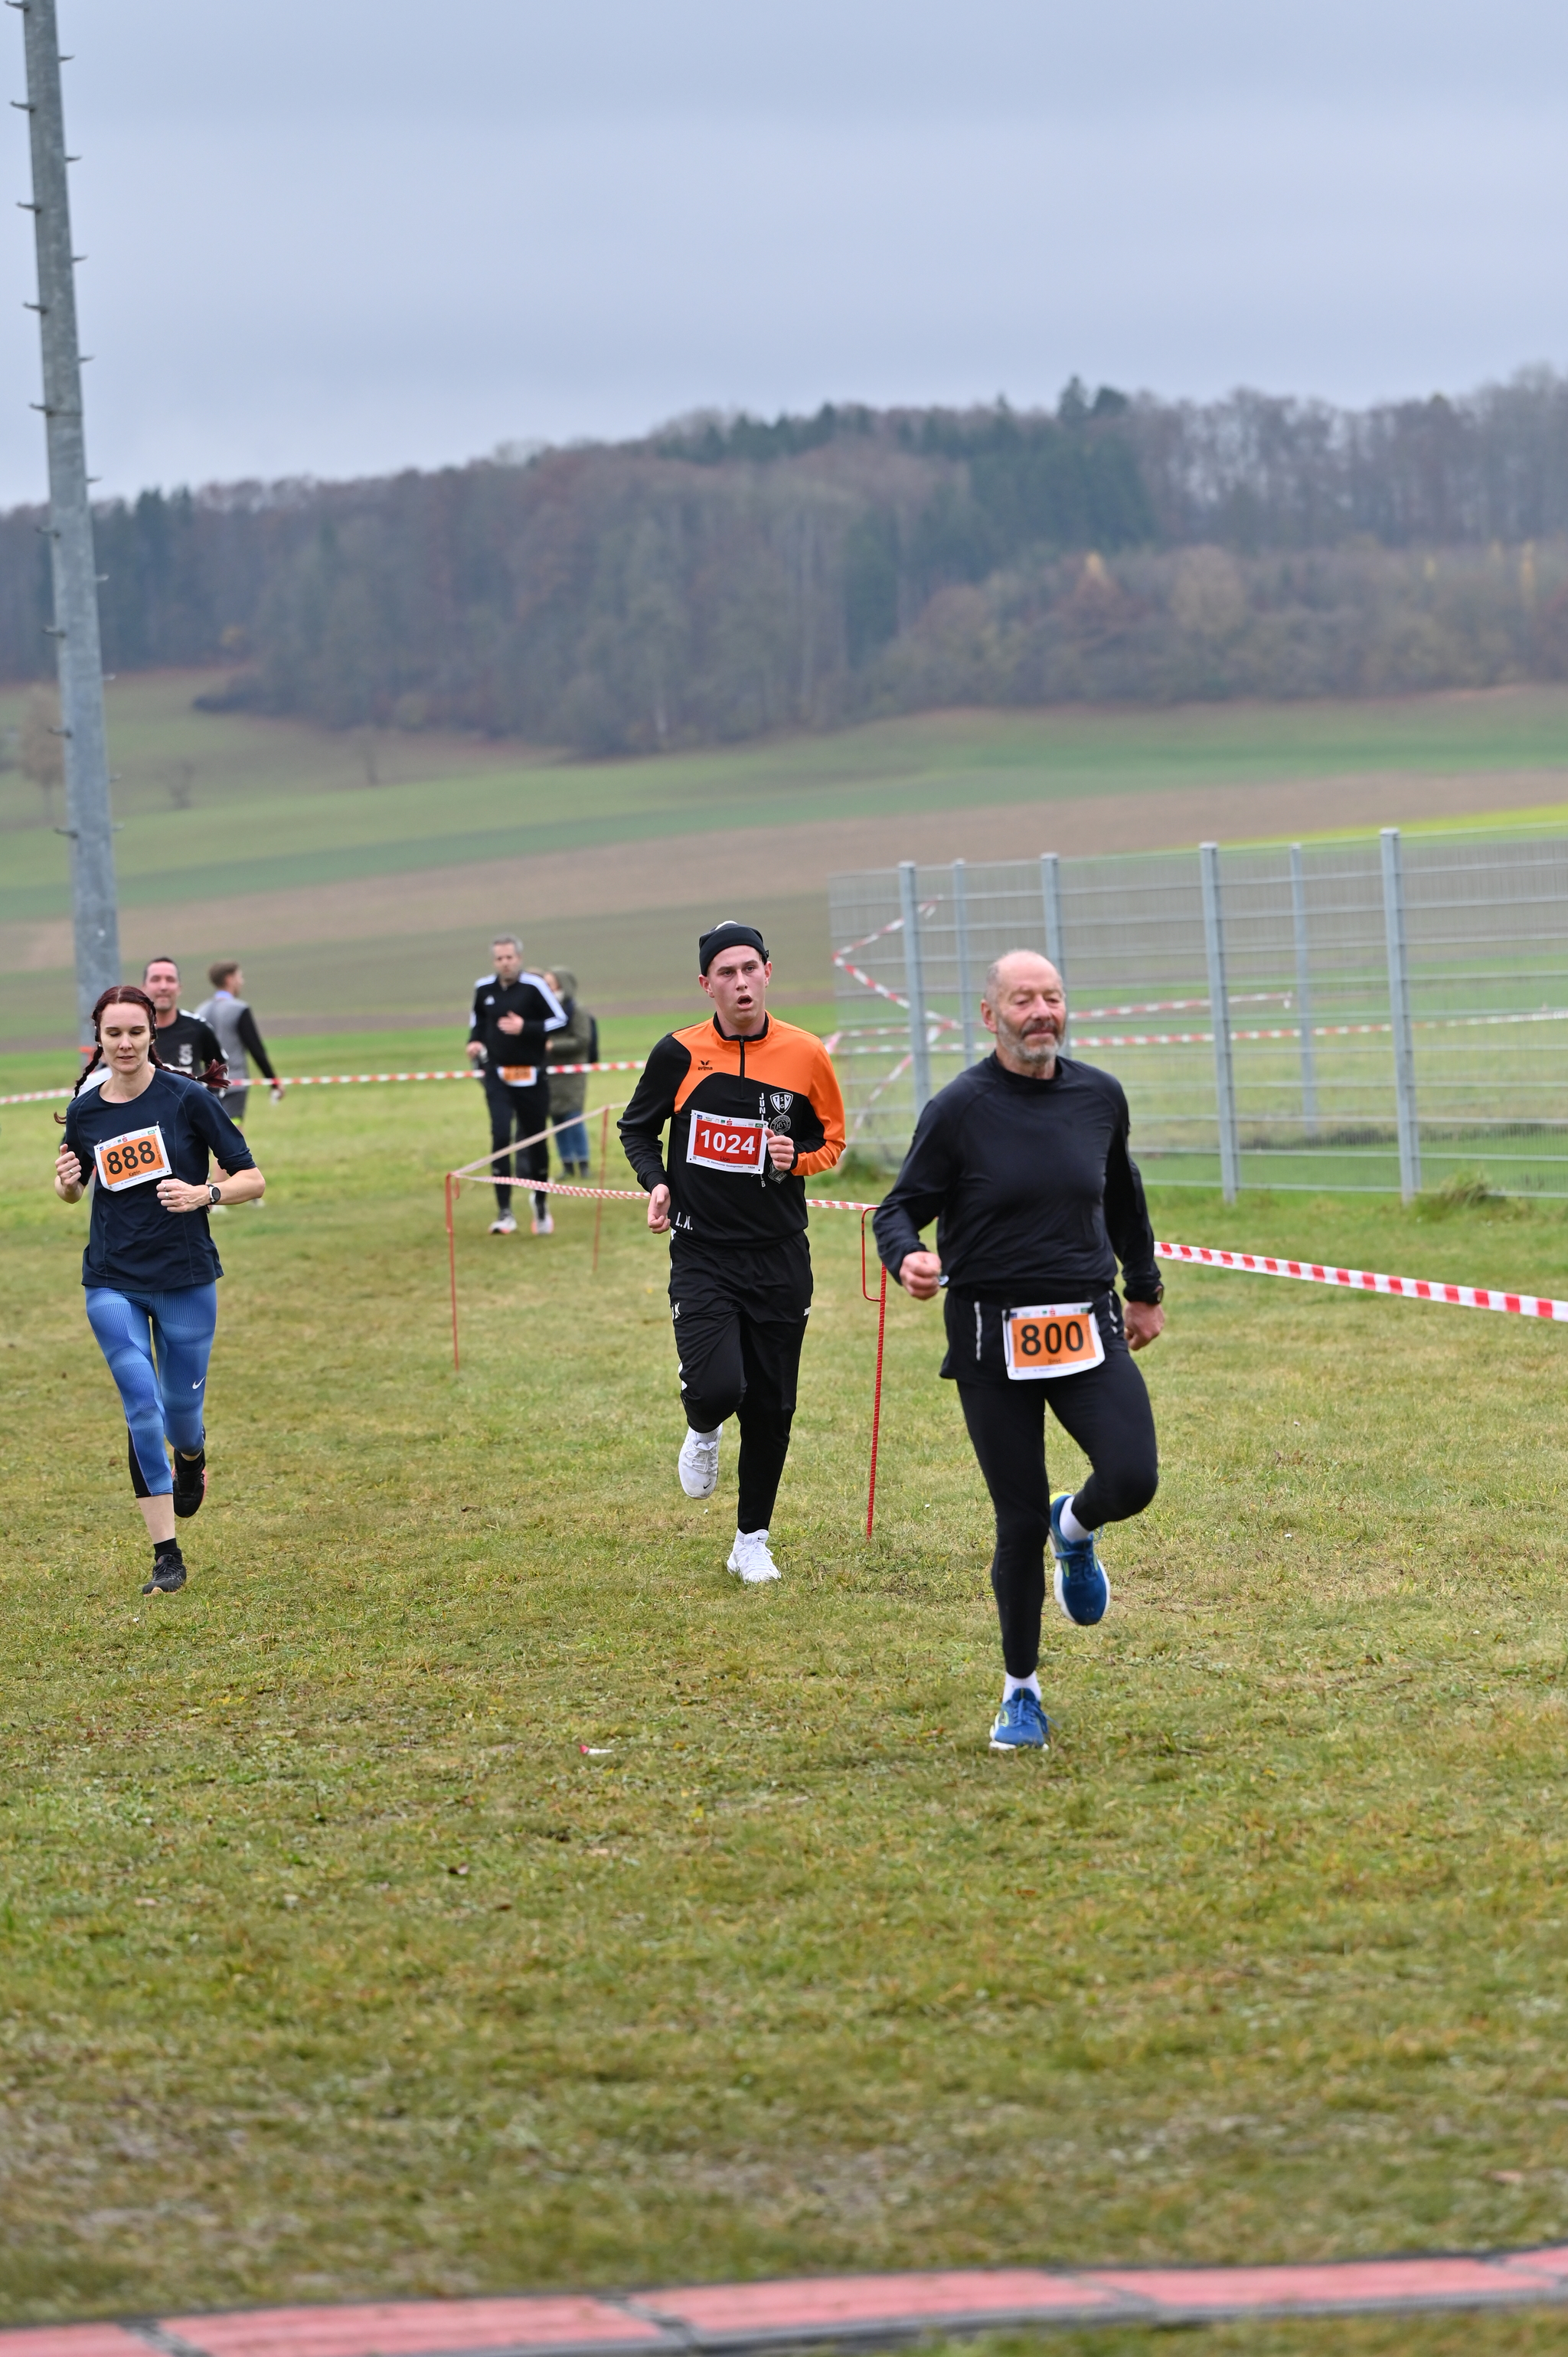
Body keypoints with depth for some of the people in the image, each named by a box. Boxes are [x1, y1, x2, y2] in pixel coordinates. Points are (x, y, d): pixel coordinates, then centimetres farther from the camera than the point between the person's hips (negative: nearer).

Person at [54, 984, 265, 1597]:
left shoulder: (188, 1098, -8)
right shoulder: (84, 1111, 2)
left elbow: (253, 1180, -5)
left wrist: (204, 1193, -24)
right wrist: (66, 1181, -5)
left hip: (185, 1278, -1)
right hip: (113, 1282, 1)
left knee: (181, 1415, 8)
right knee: (142, 1409, -11)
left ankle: (192, 1458, 47)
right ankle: (166, 1557, -6)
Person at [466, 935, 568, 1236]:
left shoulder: (534, 986, -10)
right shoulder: (484, 988, 2)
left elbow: (559, 1021, -10)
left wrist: (526, 1028, -21)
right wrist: (475, 1040, 1)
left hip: (531, 1076, -2)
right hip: (498, 1075, 2)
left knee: (537, 1140, 8)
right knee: (500, 1136, -14)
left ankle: (541, 1203, 32)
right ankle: (504, 1212, -11)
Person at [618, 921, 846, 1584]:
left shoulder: (806, 1055, -2)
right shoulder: (679, 1054, -4)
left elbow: (832, 1139, 12)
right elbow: (637, 1128, 12)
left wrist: (796, 1159, -10)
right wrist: (656, 1183, -7)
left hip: (780, 1257, 2)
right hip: (702, 1253, -2)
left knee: (771, 1408, 6)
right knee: (717, 1388, -20)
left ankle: (753, 1541, 23)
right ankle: (703, 1433, 18)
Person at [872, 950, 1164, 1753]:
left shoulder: (1099, 1097, 6)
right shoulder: (958, 1110, -7)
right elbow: (897, 1210, -4)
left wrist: (1145, 1288, 31)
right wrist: (907, 1259, -26)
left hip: (1088, 1326, 3)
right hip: (993, 1337, -3)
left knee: (1133, 1478, -18)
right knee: (1020, 1521, -2)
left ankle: (1077, 1528, 21)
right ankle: (1020, 1692, 18)